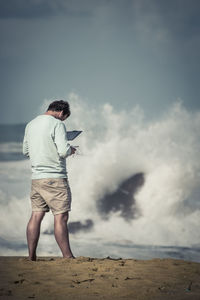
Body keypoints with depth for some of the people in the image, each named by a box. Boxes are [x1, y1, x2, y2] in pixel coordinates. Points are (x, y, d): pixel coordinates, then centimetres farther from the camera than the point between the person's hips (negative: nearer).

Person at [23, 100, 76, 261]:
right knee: (61, 217, -4)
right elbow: (63, 151, -18)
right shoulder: (57, 124, -10)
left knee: (36, 216, 8)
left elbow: (26, 151, 22)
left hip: (36, 177, 7)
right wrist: (70, 150, 3)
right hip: (55, 177, -7)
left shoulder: (30, 125, 13)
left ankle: (31, 256, 7)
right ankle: (68, 257, -2)